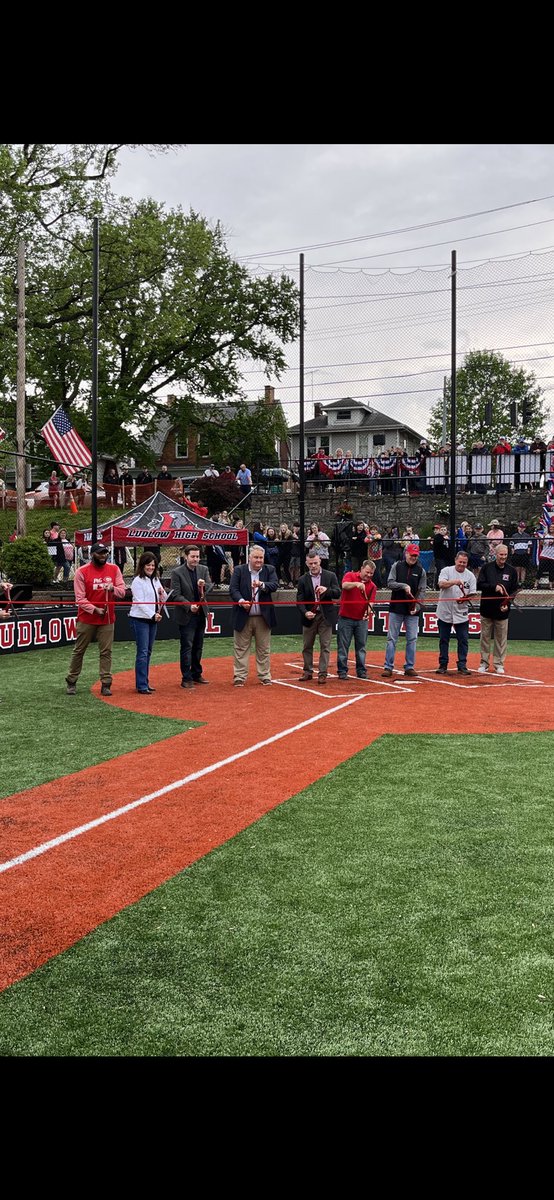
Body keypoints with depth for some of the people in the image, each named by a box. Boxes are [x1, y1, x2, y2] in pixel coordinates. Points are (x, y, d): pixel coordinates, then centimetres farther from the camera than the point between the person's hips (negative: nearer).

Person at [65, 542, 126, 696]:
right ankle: (71, 682, 19)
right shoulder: (82, 572, -7)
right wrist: (95, 609, -20)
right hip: (86, 619, -2)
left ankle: (106, 684, 8)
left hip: (107, 619, 2)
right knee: (79, 651, 8)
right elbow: (80, 599, -9)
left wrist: (113, 589, -21)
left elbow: (122, 592, 1)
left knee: (106, 652, 3)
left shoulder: (114, 569, 3)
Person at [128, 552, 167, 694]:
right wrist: (153, 615, -21)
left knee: (148, 652, 11)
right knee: (142, 652, -9)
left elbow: (163, 600, 16)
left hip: (153, 620, 7)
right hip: (140, 619, -7)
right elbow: (140, 602, -15)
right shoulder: (138, 581, -9)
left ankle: (145, 683, 18)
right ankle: (141, 686, -7)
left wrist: (162, 593, -6)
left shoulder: (155, 580, 13)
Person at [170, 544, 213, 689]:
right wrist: (189, 606, -24)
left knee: (198, 646, 14)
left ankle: (196, 674, 25)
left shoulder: (203, 570, 6)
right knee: (187, 647, -4)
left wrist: (204, 585, -23)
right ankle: (186, 678, 0)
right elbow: (176, 595, -12)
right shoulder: (177, 573, -9)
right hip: (186, 616, -5)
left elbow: (210, 586, -1)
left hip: (200, 614, 5)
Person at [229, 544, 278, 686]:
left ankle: (264, 676, 17)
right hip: (243, 616, -1)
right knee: (241, 648, 3)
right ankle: (240, 677, 9)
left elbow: (275, 585, -9)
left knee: (264, 649, 8)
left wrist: (262, 584, -28)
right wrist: (241, 601, -24)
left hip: (263, 617, 2)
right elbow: (233, 589, -7)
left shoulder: (270, 570, 6)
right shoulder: (239, 570, 2)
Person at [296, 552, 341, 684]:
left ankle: (322, 673, 4)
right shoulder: (303, 579, 2)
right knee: (307, 646, 8)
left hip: (325, 616, -1)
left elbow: (338, 593, -6)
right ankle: (308, 671, 21)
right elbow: (299, 600, -2)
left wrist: (326, 590, -25)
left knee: (325, 646, -1)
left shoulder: (330, 576, 1)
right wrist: (305, 612, -19)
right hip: (309, 617, 1)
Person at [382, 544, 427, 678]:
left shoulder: (420, 570, 5)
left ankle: (409, 667, 12)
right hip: (396, 608, -1)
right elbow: (390, 583, -5)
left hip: (413, 611, 1)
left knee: (412, 639, 4)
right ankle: (388, 667, 2)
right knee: (392, 638, -1)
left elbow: (422, 591, 2)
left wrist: (417, 606, -11)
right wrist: (404, 586, -21)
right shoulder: (396, 566, 3)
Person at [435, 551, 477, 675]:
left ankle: (462, 666, 6)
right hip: (445, 612, -1)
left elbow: (472, 594, 2)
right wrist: (454, 582, -35)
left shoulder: (470, 575, 4)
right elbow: (441, 584, -20)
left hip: (461, 613, 1)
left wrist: (465, 598, -19)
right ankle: (443, 665, 15)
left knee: (463, 640, 0)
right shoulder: (446, 571, -2)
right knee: (443, 640, 6)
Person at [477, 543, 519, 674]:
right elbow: (479, 585, -5)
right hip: (486, 609, 0)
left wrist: (508, 603, -10)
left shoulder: (512, 571, 4)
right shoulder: (487, 567, 1)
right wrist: (494, 587, -18)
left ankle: (499, 664, 14)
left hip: (502, 611, 0)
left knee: (501, 639, 5)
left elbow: (514, 590, 6)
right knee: (485, 637, 6)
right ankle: (484, 663, 15)